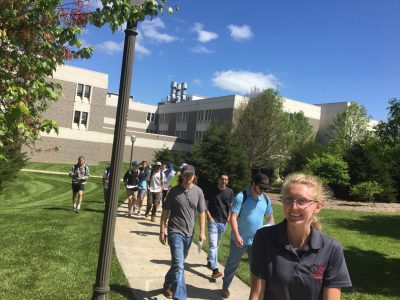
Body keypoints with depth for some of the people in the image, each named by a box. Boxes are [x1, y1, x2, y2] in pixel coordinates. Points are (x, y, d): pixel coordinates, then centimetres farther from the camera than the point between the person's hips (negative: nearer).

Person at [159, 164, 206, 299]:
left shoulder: (198, 191, -2)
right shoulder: (174, 191, -8)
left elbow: (201, 213, 3)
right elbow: (165, 212, -3)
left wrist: (202, 232, -1)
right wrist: (162, 231, -4)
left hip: (189, 233, 4)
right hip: (175, 231, -4)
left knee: (178, 263, 20)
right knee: (179, 265, -12)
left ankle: (168, 286, 42)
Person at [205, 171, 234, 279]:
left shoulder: (230, 192, 2)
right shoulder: (211, 190, -6)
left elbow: (231, 206, 10)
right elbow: (205, 204, 0)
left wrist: (229, 218, 0)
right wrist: (209, 216, -9)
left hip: (223, 222, 4)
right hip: (213, 221, -4)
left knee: (216, 244, 18)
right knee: (213, 245, -12)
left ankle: (209, 261, 39)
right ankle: (215, 269, -15)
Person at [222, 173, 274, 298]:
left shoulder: (266, 199, 1)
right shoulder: (241, 197, -16)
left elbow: (269, 217, 14)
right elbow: (233, 217, -19)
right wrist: (236, 235, -28)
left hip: (256, 241, 3)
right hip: (239, 240, -3)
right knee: (232, 265, 16)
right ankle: (225, 286, 38)